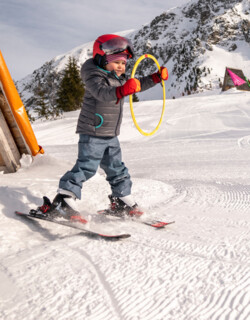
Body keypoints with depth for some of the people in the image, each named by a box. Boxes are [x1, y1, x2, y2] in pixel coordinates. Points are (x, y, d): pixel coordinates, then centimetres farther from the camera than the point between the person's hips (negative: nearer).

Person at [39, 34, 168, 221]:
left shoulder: (120, 79, 13)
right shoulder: (94, 77, -13)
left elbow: (138, 85, 26)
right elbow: (101, 92, -33)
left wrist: (157, 78, 16)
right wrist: (122, 90, -50)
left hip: (111, 135, 9)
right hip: (92, 134, -8)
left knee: (117, 169, 14)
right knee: (86, 167, -13)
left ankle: (122, 201, 27)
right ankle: (62, 201, -8)